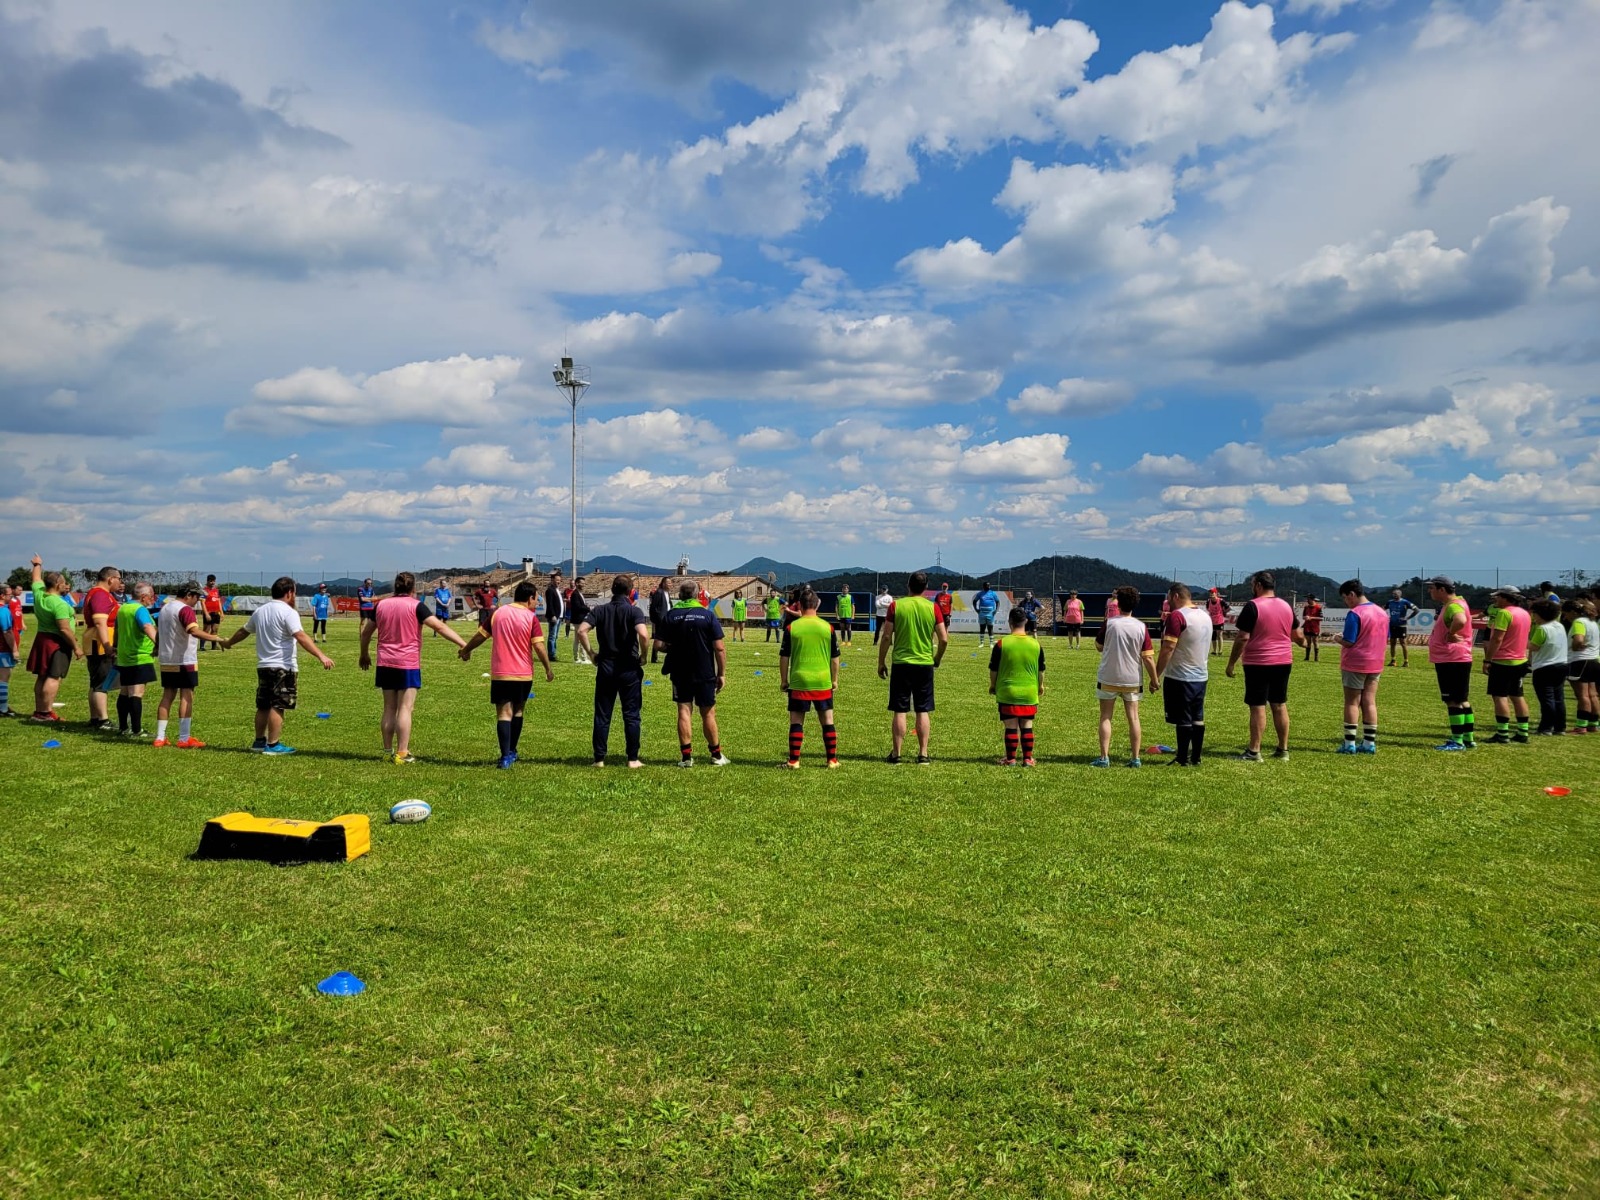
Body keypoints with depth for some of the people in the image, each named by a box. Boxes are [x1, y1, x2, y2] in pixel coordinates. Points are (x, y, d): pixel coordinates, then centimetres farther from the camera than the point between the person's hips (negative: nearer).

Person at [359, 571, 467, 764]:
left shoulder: (382, 604, 9)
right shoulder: (416, 606, -7)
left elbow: (366, 632, 17)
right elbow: (440, 627, -16)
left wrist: (364, 654, 32)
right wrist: (463, 644, -19)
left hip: (385, 663, 5)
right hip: (408, 664, -5)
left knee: (389, 708, 12)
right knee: (405, 708, -4)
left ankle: (388, 751, 17)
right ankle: (402, 754, -6)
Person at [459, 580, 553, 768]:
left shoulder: (497, 613, 2)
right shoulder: (531, 617, -8)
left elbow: (480, 635, 10)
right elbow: (539, 647, -12)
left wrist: (465, 650, 26)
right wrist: (548, 669, -1)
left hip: (500, 674, 1)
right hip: (523, 675, -1)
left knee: (504, 713, -2)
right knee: (517, 711, 17)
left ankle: (506, 756, -13)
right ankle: (512, 752, 27)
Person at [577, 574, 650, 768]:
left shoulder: (599, 610, 3)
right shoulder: (634, 611, -6)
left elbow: (581, 631, -10)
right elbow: (643, 634, -23)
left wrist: (591, 653, 0)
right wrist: (643, 656, -7)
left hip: (605, 667, 2)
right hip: (629, 669, -2)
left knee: (602, 715, 9)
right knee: (631, 715, 6)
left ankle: (599, 758, 11)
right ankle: (633, 759, 8)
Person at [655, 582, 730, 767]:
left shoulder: (671, 616, -2)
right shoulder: (708, 615, -5)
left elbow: (659, 644, -5)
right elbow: (719, 648, -9)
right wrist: (722, 673, -1)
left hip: (680, 674, 1)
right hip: (705, 675, -1)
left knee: (684, 712, 4)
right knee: (708, 713, 8)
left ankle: (686, 756, 2)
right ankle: (716, 756, 17)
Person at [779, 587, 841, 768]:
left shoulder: (791, 627, -4)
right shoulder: (828, 627, 1)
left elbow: (784, 657, 0)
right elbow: (835, 657, 6)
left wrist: (783, 680, 11)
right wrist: (834, 679, 18)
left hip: (799, 682, -1)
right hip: (823, 682, 1)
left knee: (796, 722, 5)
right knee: (827, 721, 11)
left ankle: (794, 761, 4)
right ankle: (832, 759, 14)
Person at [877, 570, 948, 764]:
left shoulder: (896, 605, -4)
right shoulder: (933, 608, -1)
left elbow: (887, 637, -4)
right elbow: (944, 639, -2)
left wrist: (881, 662, 6)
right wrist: (937, 658, 15)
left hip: (901, 664, -1)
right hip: (925, 665, 1)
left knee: (899, 711, 4)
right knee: (923, 712, 7)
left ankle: (896, 753, 8)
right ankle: (923, 754, 8)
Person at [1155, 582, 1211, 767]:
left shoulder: (1177, 616, -16)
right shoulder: (1205, 615, 10)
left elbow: (1168, 649, -20)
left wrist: (1156, 675, -16)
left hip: (1180, 677, -8)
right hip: (1201, 676, 8)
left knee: (1183, 720, -1)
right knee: (1198, 719, 11)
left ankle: (1183, 760, 4)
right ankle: (1196, 758, 17)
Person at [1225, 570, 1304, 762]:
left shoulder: (1253, 606, -12)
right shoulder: (1286, 606, 8)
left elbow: (1243, 638, -16)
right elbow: (1298, 636, 16)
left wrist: (1231, 662, -8)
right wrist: (1302, 640, 40)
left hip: (1258, 663, -6)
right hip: (1283, 662, 6)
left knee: (1257, 706, -4)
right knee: (1280, 705, 13)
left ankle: (1254, 751, -2)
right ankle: (1283, 749, 18)